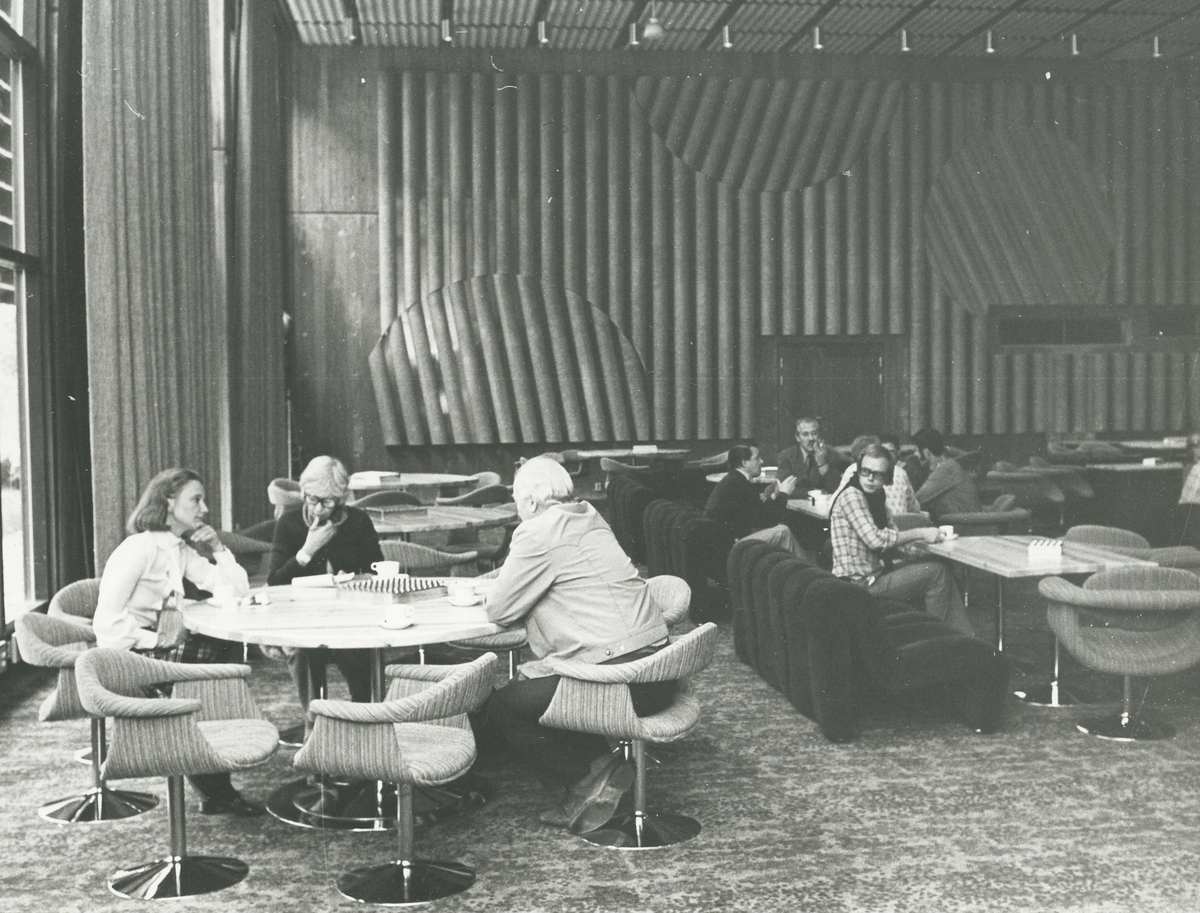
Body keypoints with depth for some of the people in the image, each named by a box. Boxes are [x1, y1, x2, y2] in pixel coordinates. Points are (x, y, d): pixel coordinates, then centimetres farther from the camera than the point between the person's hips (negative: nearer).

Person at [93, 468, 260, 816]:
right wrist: (157, 641, -22)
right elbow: (107, 619, -20)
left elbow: (237, 592, 7)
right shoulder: (138, 548, -13)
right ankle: (214, 791, -4)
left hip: (160, 650, 8)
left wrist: (217, 548, -1)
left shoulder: (183, 550, 11)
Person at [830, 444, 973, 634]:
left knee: (944, 571, 11)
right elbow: (875, 539, -26)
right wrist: (919, 533, -17)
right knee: (936, 573, -8)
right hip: (861, 583, -10)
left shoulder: (876, 495, 12)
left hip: (875, 573, 10)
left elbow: (891, 532, 17)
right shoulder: (851, 496, -17)